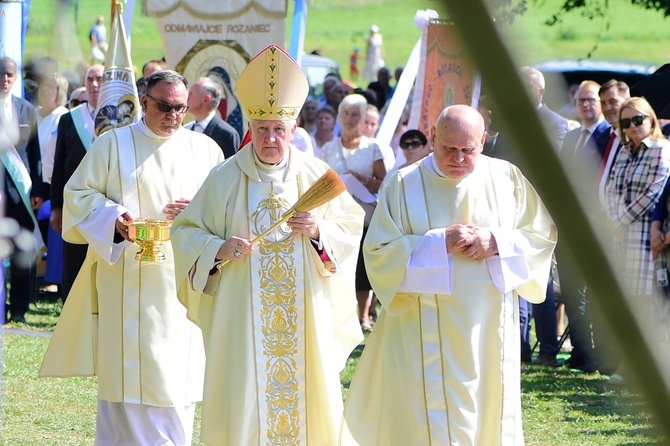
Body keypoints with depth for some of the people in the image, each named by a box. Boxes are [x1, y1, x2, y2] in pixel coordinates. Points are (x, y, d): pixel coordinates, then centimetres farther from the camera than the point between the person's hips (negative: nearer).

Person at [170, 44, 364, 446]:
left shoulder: (317, 175, 5)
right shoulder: (226, 179, 2)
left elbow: (351, 228, 6)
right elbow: (186, 232, 3)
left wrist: (319, 231, -14)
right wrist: (219, 247, -16)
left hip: (305, 313, 1)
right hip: (244, 313, -1)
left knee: (305, 393, 2)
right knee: (244, 401, -3)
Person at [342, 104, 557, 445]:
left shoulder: (509, 179, 3)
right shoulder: (404, 186, -3)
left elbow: (543, 235, 5)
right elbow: (378, 252, -7)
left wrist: (498, 242, -13)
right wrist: (438, 243, -18)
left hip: (489, 332, 2)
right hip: (429, 336, -2)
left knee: (491, 414, 8)